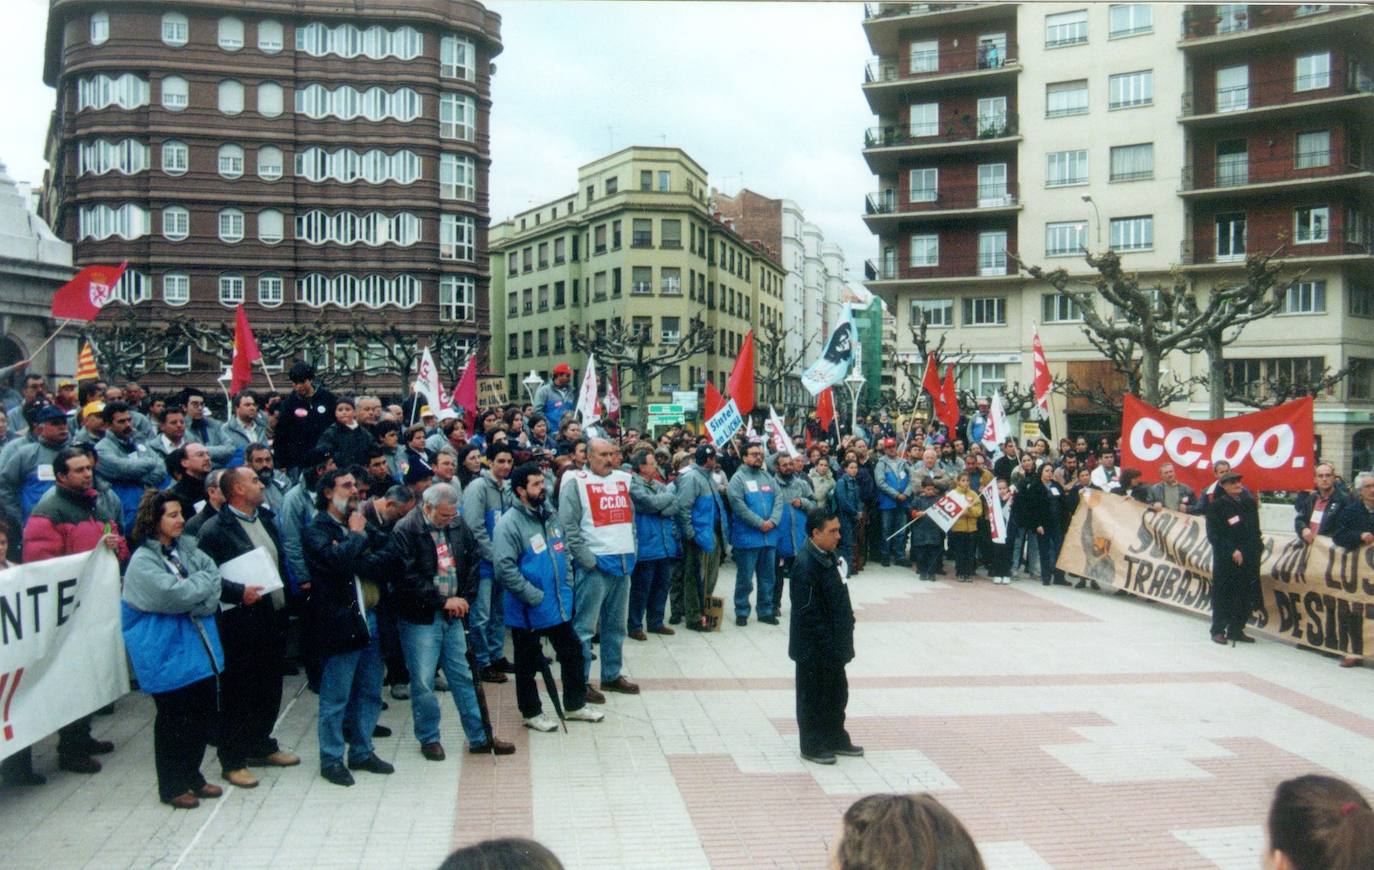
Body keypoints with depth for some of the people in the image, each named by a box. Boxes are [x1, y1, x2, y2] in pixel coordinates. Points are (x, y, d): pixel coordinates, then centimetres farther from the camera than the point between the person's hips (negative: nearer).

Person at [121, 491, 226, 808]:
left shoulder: (186, 547, 7)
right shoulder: (143, 562, -14)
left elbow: (215, 574, -2)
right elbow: (175, 595, -23)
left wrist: (198, 604, -17)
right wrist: (205, 580, -7)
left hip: (199, 647, 6)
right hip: (168, 654, -6)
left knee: (203, 713, 12)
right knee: (172, 719, 5)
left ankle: (192, 776, 29)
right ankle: (171, 786, 20)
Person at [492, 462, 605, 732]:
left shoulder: (549, 516, 7)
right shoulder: (509, 523, -18)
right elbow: (505, 568, -24)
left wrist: (567, 586, 8)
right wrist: (535, 597, -21)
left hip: (560, 605, 8)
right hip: (527, 610, -7)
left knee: (573, 653, 16)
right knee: (528, 663, 9)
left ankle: (575, 705, 32)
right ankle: (532, 713, 25)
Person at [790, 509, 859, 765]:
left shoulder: (827, 557, 6)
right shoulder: (806, 565, -24)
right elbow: (808, 614, -25)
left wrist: (840, 642, 11)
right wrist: (827, 645, -22)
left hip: (832, 646, 9)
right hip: (814, 648, -9)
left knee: (837, 692, 20)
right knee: (813, 696, 6)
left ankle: (836, 739, 35)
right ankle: (813, 746, 20)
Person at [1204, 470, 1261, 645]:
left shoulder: (1249, 502, 9)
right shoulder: (1217, 506, -8)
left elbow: (1255, 529, 16)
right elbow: (1214, 535, -11)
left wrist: (1258, 547, 5)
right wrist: (1232, 550, -16)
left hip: (1249, 558, 5)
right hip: (1226, 559, -5)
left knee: (1247, 596, 8)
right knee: (1223, 595, 1)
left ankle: (1236, 630, 20)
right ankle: (1218, 630, 12)